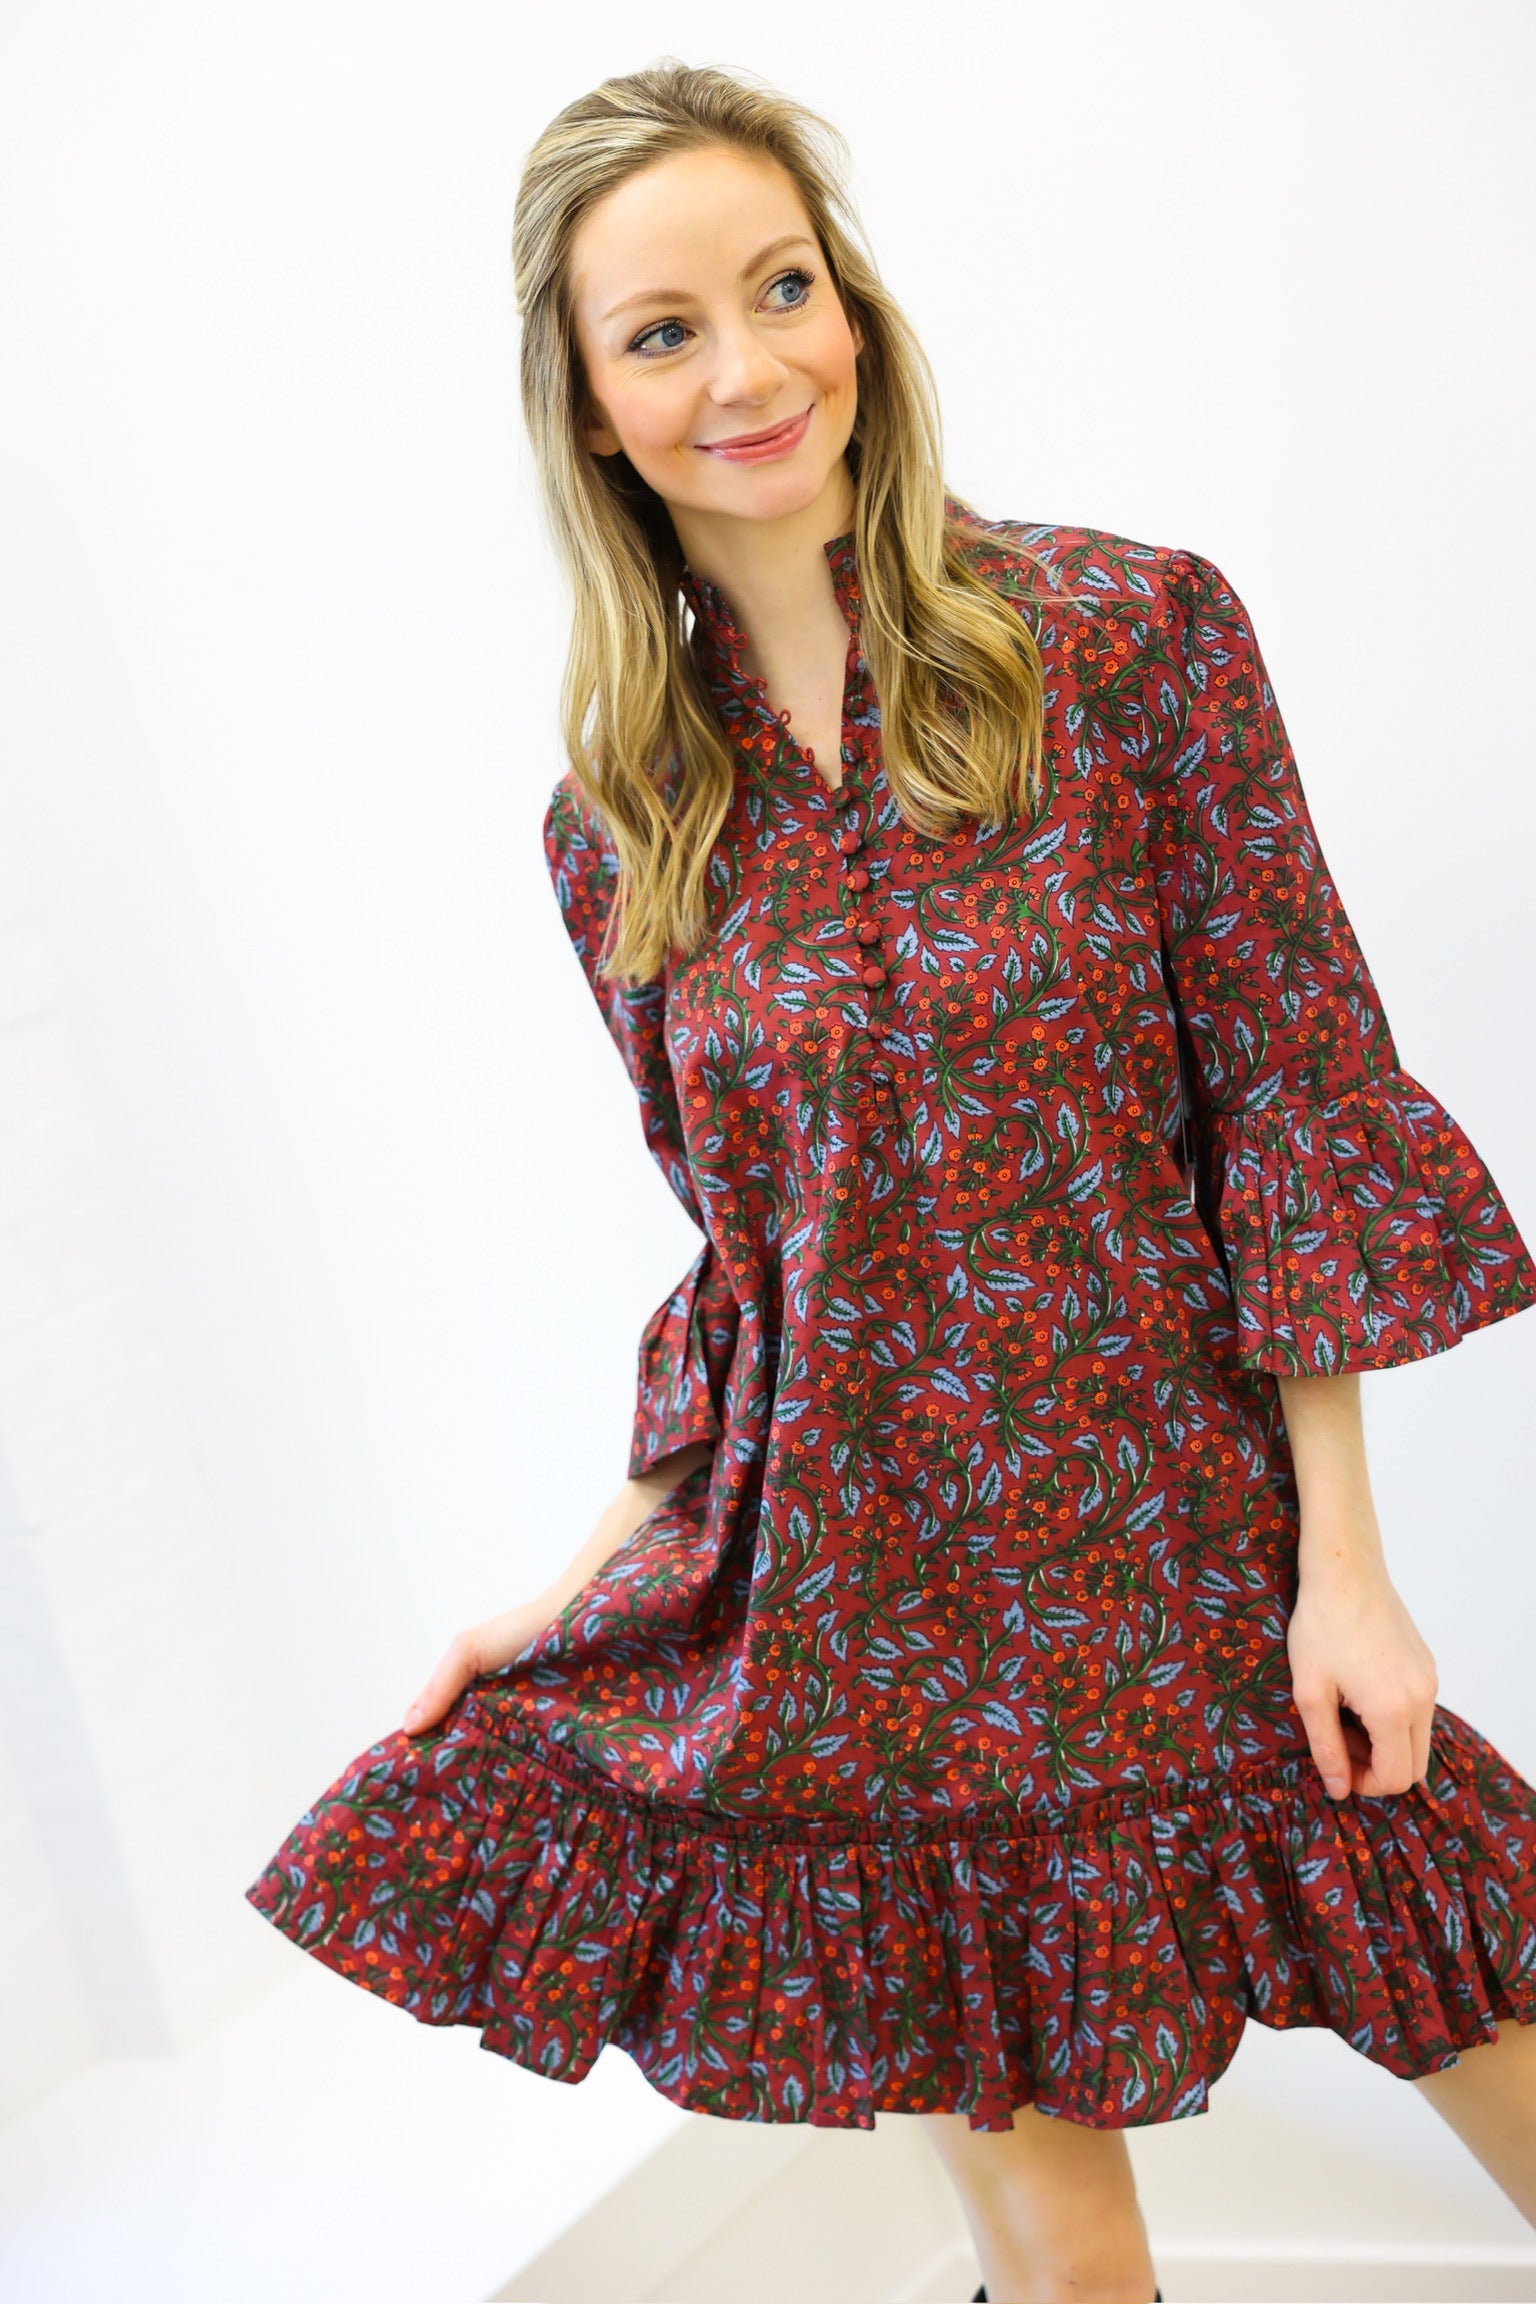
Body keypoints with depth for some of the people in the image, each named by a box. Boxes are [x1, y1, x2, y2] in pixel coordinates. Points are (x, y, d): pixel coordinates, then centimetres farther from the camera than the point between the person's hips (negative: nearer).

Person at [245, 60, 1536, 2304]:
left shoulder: (1129, 633, -8)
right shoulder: (620, 827, 2)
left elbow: (1296, 1105, -8)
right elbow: (749, 1267, 9)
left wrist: (1340, 1558, -9)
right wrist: (582, 1584, 6)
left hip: (1173, 1549, -2)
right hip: (851, 1599, 3)